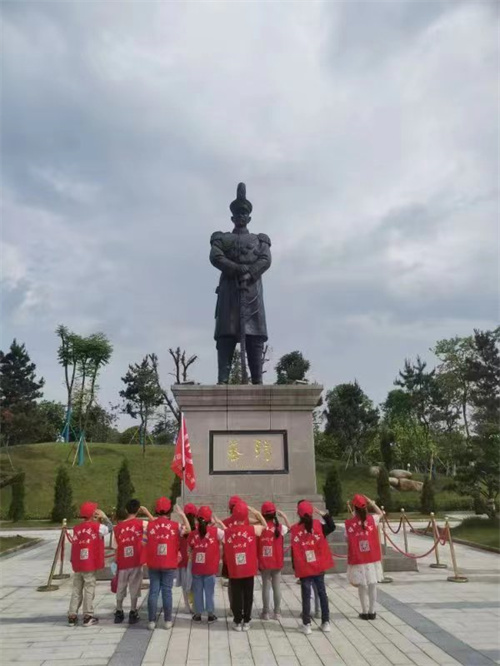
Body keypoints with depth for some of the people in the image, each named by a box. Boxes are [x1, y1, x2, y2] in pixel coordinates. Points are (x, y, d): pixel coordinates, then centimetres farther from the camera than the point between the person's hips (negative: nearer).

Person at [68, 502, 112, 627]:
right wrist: (104, 517, 11)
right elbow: (110, 528, 3)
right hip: (90, 565, -4)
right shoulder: (96, 526, -9)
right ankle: (88, 617, 7)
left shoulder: (76, 528, 4)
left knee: (76, 590, 12)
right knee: (89, 590, 4)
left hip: (77, 565, 5)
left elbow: (74, 545, 8)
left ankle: (72, 616, 14)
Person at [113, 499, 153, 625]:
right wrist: (147, 512, 3)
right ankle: (133, 613, 10)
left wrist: (118, 561, 14)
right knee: (134, 588, 6)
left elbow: (117, 545, 6)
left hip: (122, 562, 3)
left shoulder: (118, 526, 3)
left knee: (120, 588, 14)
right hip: (136, 562, -3)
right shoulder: (141, 523, -7)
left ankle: (119, 613, 20)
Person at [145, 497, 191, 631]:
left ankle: (152, 621, 10)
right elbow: (188, 529, 10)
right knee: (167, 591, 7)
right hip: (169, 564, -1)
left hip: (153, 564, 1)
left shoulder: (150, 525, -6)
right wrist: (182, 514, 9)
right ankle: (168, 620, 12)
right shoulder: (175, 525, -6)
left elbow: (148, 538, 4)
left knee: (153, 591, 7)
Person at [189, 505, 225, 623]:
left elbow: (191, 548, 5)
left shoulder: (194, 533, -3)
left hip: (196, 568, 2)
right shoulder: (215, 531, -11)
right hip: (210, 568, -2)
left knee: (197, 592, 12)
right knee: (209, 591, 9)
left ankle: (198, 614, 20)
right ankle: (211, 614, 15)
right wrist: (218, 522, -2)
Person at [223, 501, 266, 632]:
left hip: (234, 571, 0)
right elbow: (265, 525, 9)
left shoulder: (227, 531, -9)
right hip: (249, 570, 0)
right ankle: (246, 621, 19)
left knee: (236, 596, 12)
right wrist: (253, 511, 6)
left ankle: (238, 622, 18)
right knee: (248, 596, 12)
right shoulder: (253, 529, -8)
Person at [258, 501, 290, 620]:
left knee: (266, 587, 8)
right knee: (276, 587, 10)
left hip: (264, 563, -1)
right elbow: (291, 528, 10)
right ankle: (277, 612, 17)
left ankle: (266, 612, 15)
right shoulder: (279, 527, -7)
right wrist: (284, 516, 9)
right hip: (277, 562, 1)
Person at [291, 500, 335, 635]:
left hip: (303, 568, -1)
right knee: (322, 593, 13)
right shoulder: (318, 525, -7)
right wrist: (323, 513, 3)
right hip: (319, 567, 2)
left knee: (306, 595, 5)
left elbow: (294, 550, -5)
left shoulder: (295, 529, -9)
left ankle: (307, 624, 6)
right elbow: (332, 526, 7)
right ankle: (326, 622, 18)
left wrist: (295, 567, 3)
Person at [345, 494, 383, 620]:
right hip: (372, 559, 1)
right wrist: (370, 502, 9)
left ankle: (365, 612, 19)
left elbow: (347, 539, 0)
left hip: (357, 561, -1)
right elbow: (380, 513, 16)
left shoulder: (349, 523, -11)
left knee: (362, 587, 10)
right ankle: (372, 612, 20)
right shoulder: (372, 519, -5)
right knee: (372, 586, 12)